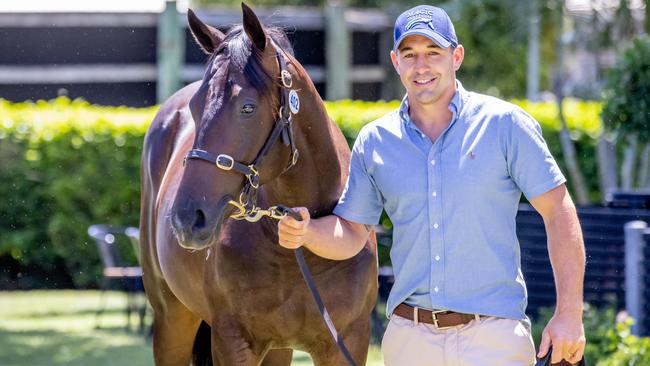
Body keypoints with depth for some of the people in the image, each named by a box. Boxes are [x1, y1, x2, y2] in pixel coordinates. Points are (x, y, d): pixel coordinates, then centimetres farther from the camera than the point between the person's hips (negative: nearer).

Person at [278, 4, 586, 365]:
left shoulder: (504, 125, -2)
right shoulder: (374, 141, 8)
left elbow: (558, 212, -3)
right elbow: (350, 234, 11)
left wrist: (569, 314, -9)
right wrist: (305, 231, -12)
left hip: (493, 335, -3)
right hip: (409, 336, 3)